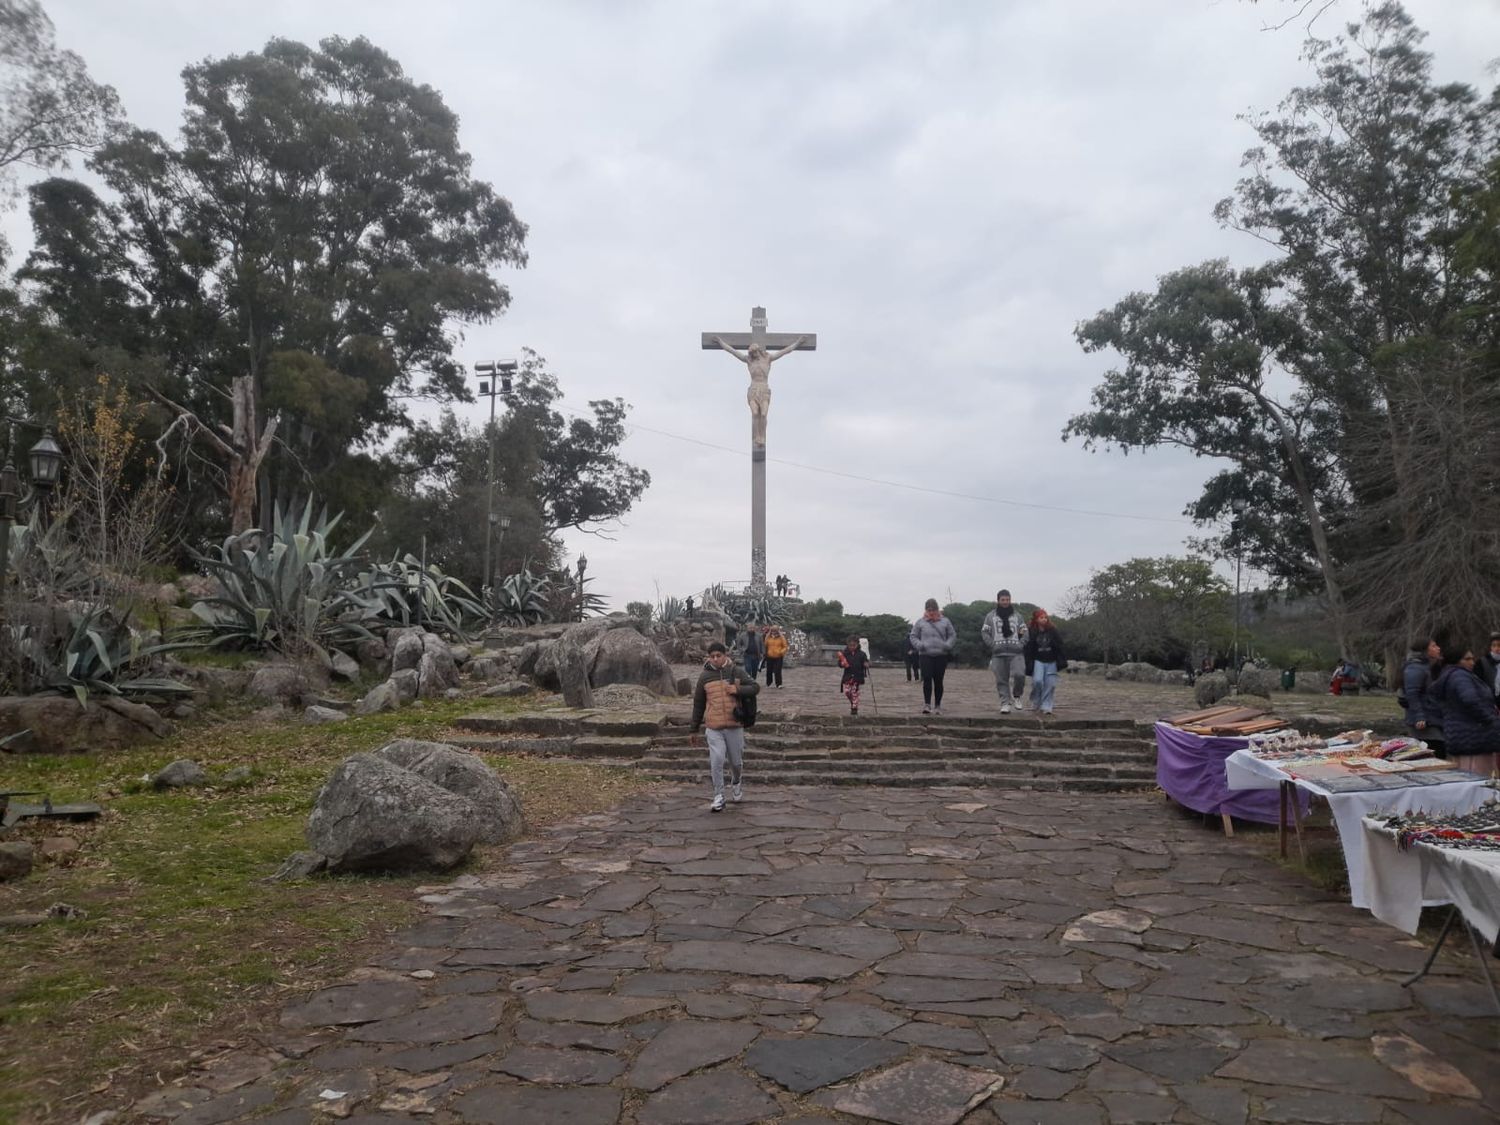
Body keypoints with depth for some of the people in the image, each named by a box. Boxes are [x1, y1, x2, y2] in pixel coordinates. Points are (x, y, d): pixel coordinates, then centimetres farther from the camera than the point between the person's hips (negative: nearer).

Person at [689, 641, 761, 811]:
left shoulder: (736, 672, 0)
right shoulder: (704, 676, 3)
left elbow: (755, 686, 1)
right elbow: (698, 703, 9)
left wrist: (738, 690, -17)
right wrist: (695, 728, 12)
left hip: (735, 725, 0)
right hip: (714, 727, 0)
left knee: (736, 761, 11)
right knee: (716, 761, -11)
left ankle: (736, 784, 43)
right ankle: (718, 797, 2)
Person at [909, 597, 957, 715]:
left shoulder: (945, 621, 8)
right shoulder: (920, 622, 6)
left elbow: (953, 635, 11)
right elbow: (913, 636, 9)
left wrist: (947, 645, -7)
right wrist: (919, 645, -9)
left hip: (941, 656, 1)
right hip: (925, 655, -1)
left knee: (938, 681, 4)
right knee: (927, 679, -14)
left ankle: (937, 706, 15)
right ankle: (927, 704, -12)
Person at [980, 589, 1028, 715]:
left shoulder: (1017, 615, 15)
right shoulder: (991, 616, 9)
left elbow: (1024, 631, 16)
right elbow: (984, 632, 7)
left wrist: (1021, 643, 0)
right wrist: (992, 644, -5)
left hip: (1016, 653, 0)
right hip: (998, 654, 0)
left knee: (1019, 675, -18)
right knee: (1001, 680, 0)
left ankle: (1016, 696, 7)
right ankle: (1005, 703, 7)